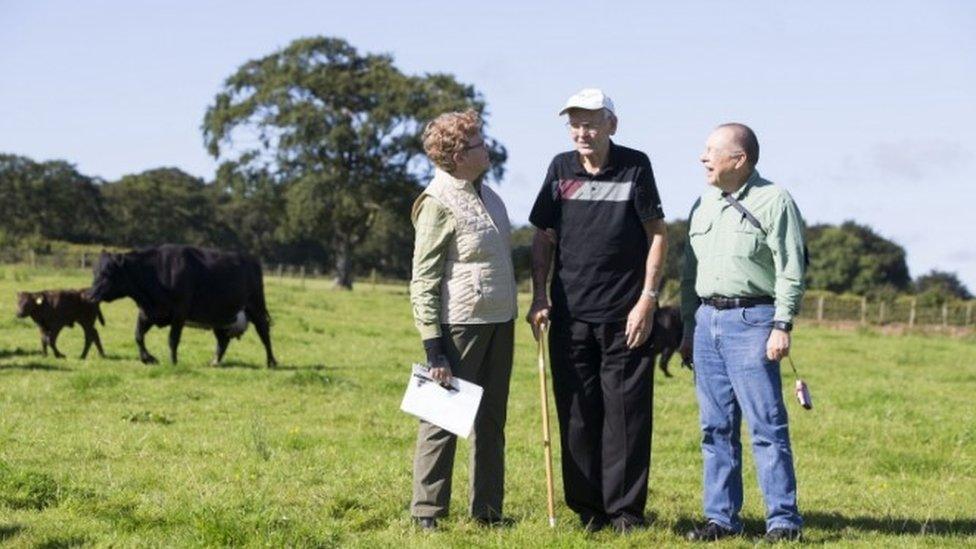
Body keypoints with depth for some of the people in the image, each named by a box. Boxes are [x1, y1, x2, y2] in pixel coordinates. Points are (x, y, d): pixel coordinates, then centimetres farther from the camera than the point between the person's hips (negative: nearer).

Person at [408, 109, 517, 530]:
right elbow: (423, 283, -15)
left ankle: (487, 510, 23)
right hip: (459, 324, -8)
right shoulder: (438, 203, -14)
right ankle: (426, 512, 6)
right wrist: (434, 348, -19)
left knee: (491, 419, 14)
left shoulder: (485, 193, 11)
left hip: (499, 321, 8)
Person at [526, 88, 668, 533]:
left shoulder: (635, 167, -1)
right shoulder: (561, 168, 6)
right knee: (577, 414, 5)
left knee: (626, 413, 0)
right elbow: (543, 237, 11)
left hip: (625, 313, -3)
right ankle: (587, 508, 15)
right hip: (570, 313, 3)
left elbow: (657, 234, 0)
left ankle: (625, 509, 8)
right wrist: (538, 297, 3)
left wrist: (647, 299, -6)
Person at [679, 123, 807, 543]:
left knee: (766, 424, -8)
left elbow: (791, 270, -8)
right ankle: (721, 517, 13)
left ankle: (783, 519, -3)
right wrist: (688, 329, 17)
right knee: (716, 426, 7)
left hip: (752, 320, -6)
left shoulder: (773, 201, -3)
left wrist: (782, 326, -14)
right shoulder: (704, 205, 17)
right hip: (707, 319, 6)